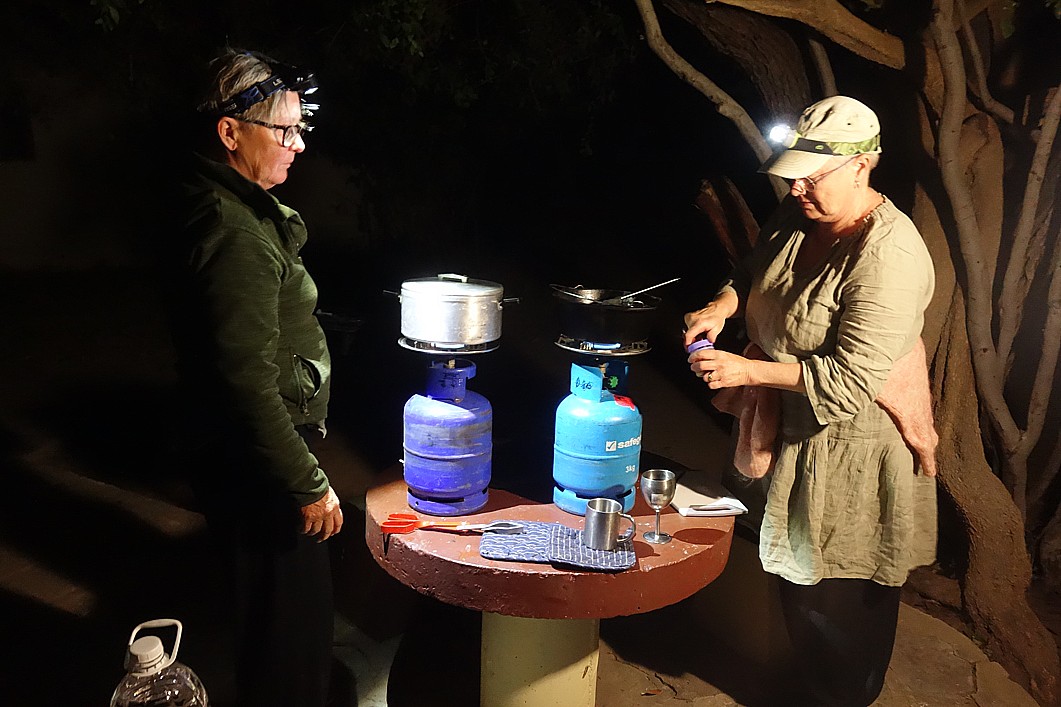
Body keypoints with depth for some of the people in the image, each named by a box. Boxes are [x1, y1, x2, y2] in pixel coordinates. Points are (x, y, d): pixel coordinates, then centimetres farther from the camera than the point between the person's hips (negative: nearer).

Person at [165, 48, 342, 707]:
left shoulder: (235, 210, 9)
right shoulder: (235, 235, -25)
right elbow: (249, 381, -27)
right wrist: (310, 485, -21)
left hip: (251, 459, 10)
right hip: (260, 473, -10)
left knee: (278, 613, 26)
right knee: (293, 626, 7)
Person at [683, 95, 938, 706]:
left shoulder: (888, 257, -28)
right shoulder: (800, 216, -3)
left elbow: (850, 381, -30)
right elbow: (755, 269, 14)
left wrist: (748, 371, -30)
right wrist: (723, 306, -7)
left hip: (854, 443, -9)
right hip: (799, 427, 9)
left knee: (843, 593, 10)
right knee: (799, 570, 26)